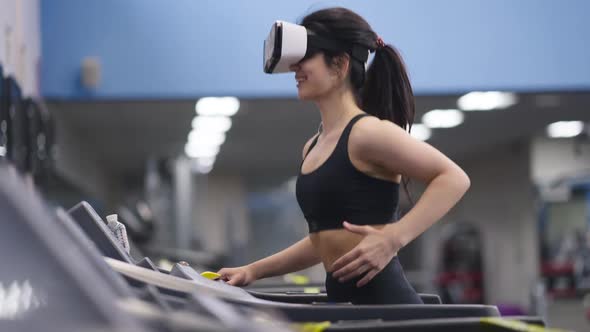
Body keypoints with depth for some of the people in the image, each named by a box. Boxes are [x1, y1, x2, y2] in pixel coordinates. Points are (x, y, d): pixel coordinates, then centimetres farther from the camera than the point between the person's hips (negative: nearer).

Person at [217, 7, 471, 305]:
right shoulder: (313, 147, 15)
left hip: (383, 302, -8)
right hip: (342, 298, 8)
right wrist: (254, 270, 18)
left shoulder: (366, 132, -10)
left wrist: (394, 238, -23)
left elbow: (454, 178, -15)